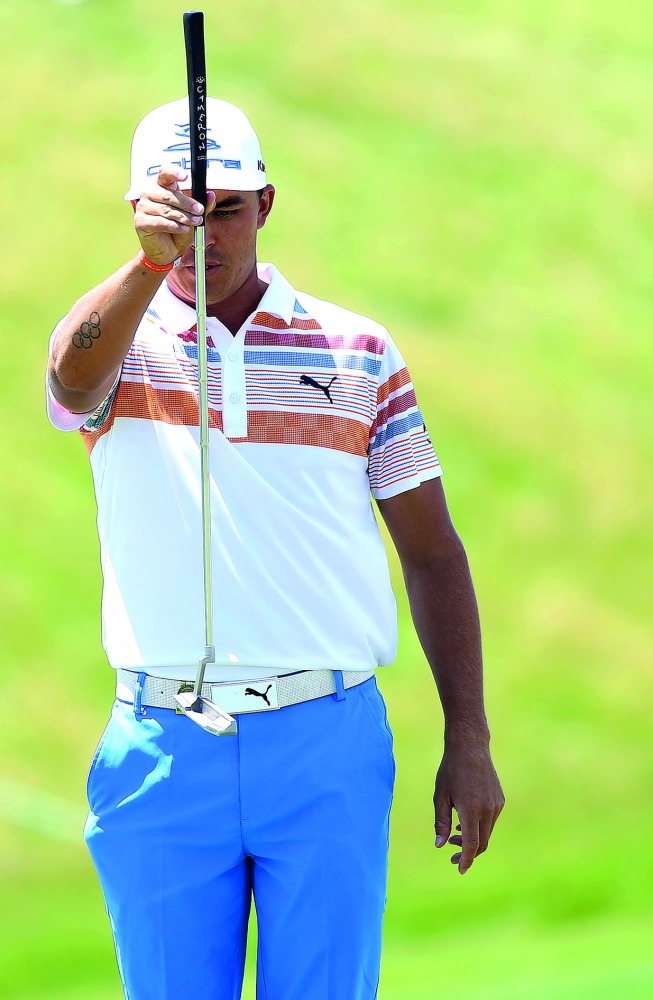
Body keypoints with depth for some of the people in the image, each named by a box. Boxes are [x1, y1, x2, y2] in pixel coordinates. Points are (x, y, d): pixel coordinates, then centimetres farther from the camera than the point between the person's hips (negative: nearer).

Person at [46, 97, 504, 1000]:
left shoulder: (359, 350, 9)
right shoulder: (121, 344, 3)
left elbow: (432, 551, 11)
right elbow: (74, 370, -24)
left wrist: (468, 739, 4)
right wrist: (153, 259, -44)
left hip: (329, 751, 0)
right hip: (162, 749, 0)